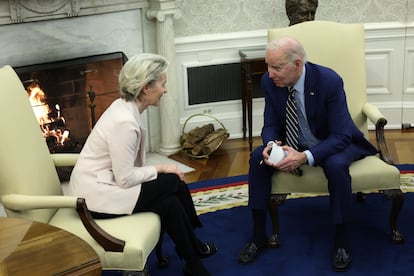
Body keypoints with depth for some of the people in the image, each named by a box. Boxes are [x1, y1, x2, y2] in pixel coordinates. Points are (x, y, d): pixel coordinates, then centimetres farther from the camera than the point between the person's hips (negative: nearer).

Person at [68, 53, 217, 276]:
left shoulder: (126, 107, 2)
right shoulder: (125, 121, -26)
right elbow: (126, 178, -22)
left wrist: (158, 170, -1)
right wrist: (161, 168, -10)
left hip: (104, 181, 8)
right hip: (98, 194, -8)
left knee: (170, 203, -4)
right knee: (174, 182, -10)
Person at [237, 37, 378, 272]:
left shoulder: (329, 81, -28)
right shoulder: (270, 82, -14)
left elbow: (341, 136, -27)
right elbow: (271, 125, -3)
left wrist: (305, 157, -41)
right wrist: (271, 144, -28)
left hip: (334, 144, -4)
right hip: (295, 145, 4)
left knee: (336, 165, -36)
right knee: (258, 158, -19)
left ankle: (342, 240, -14)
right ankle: (259, 235, -7)